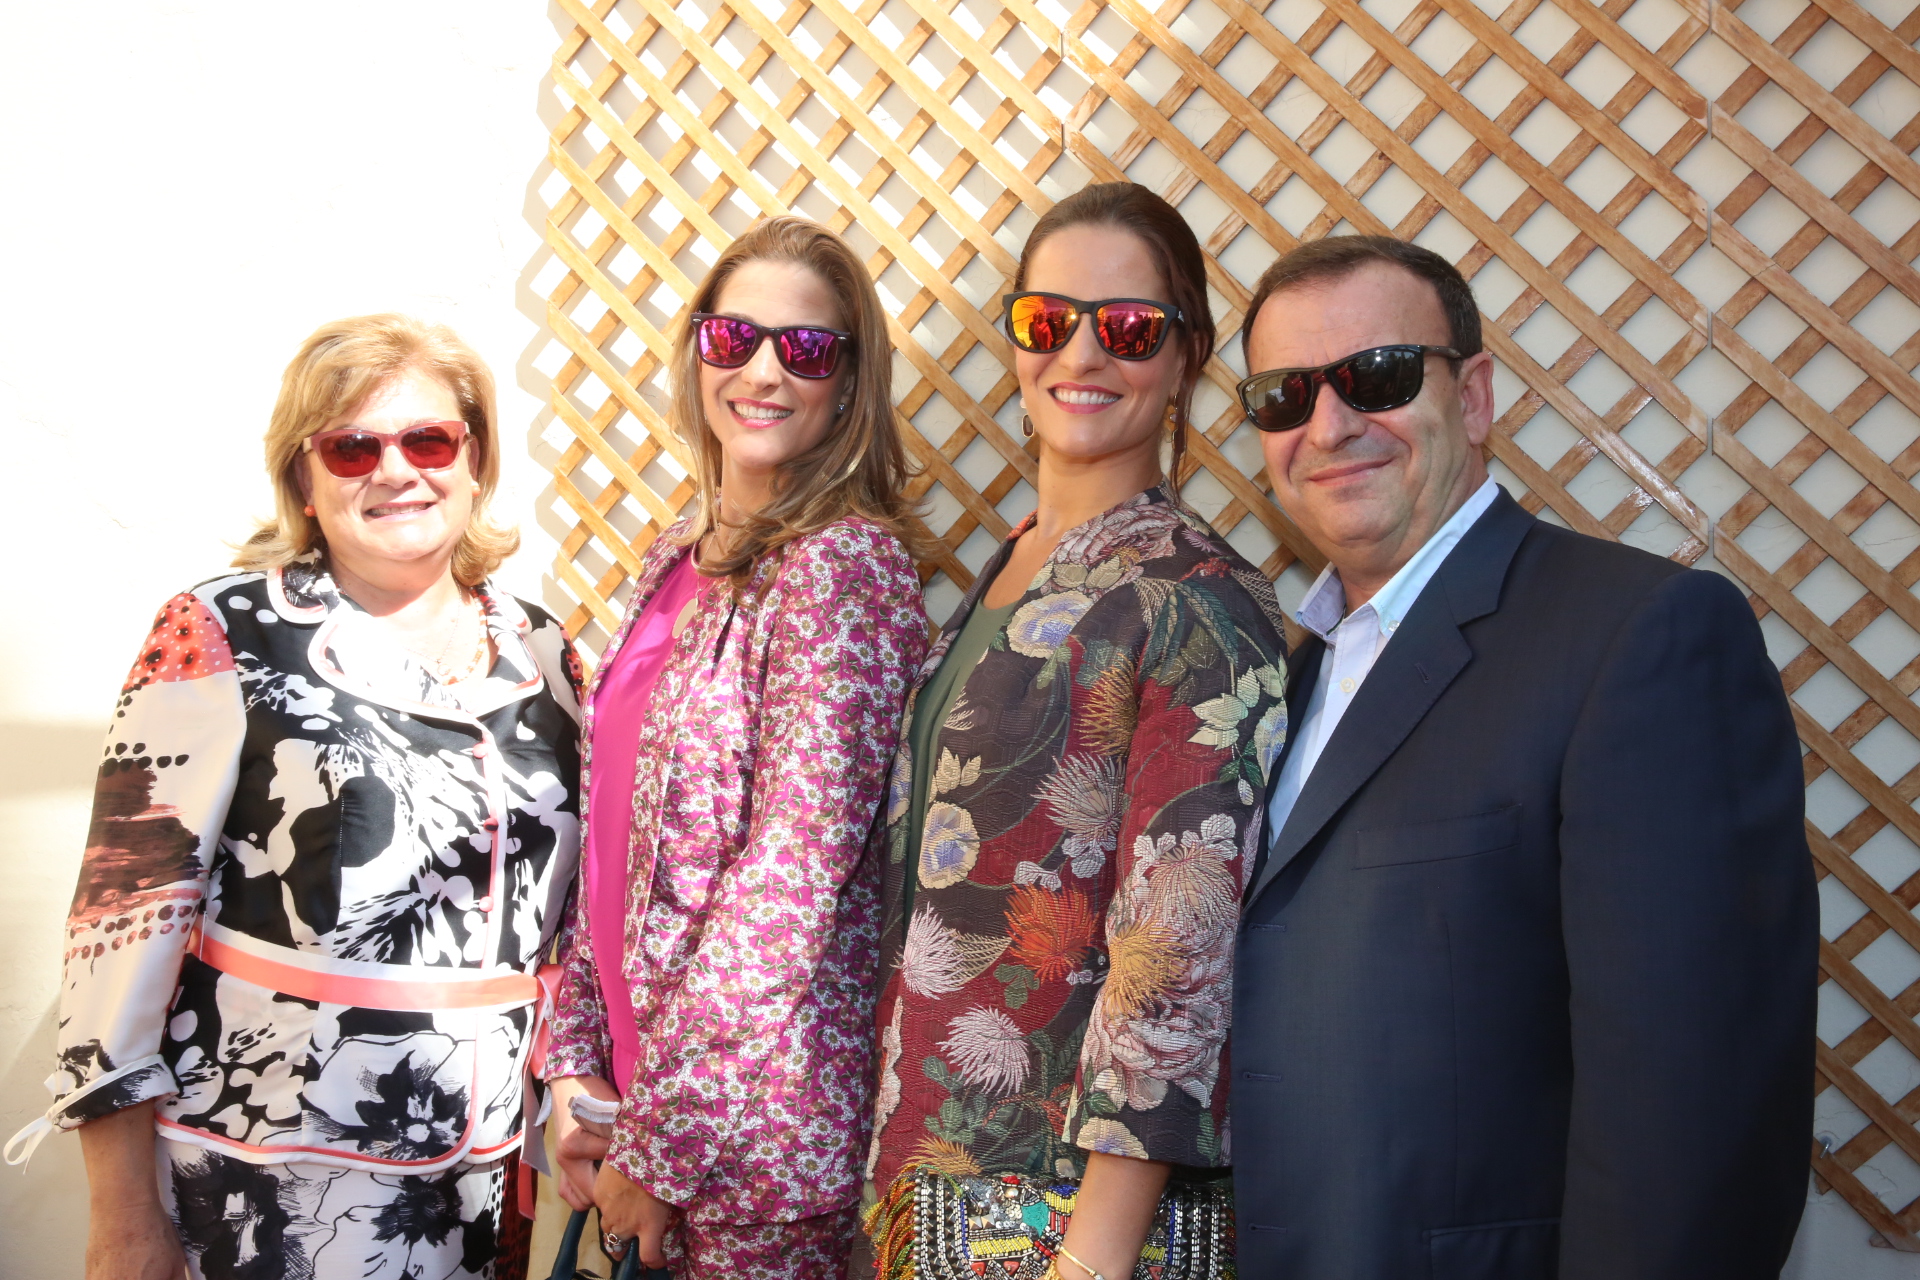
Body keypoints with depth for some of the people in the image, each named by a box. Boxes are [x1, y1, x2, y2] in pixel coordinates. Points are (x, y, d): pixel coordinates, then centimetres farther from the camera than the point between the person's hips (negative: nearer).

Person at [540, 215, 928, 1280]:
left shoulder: (847, 565, -16)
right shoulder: (678, 560, 7)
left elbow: (790, 878, -20)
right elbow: (614, 834, 9)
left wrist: (655, 1144, -15)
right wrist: (576, 1067, 3)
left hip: (755, 1126, -7)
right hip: (638, 1070, 7)